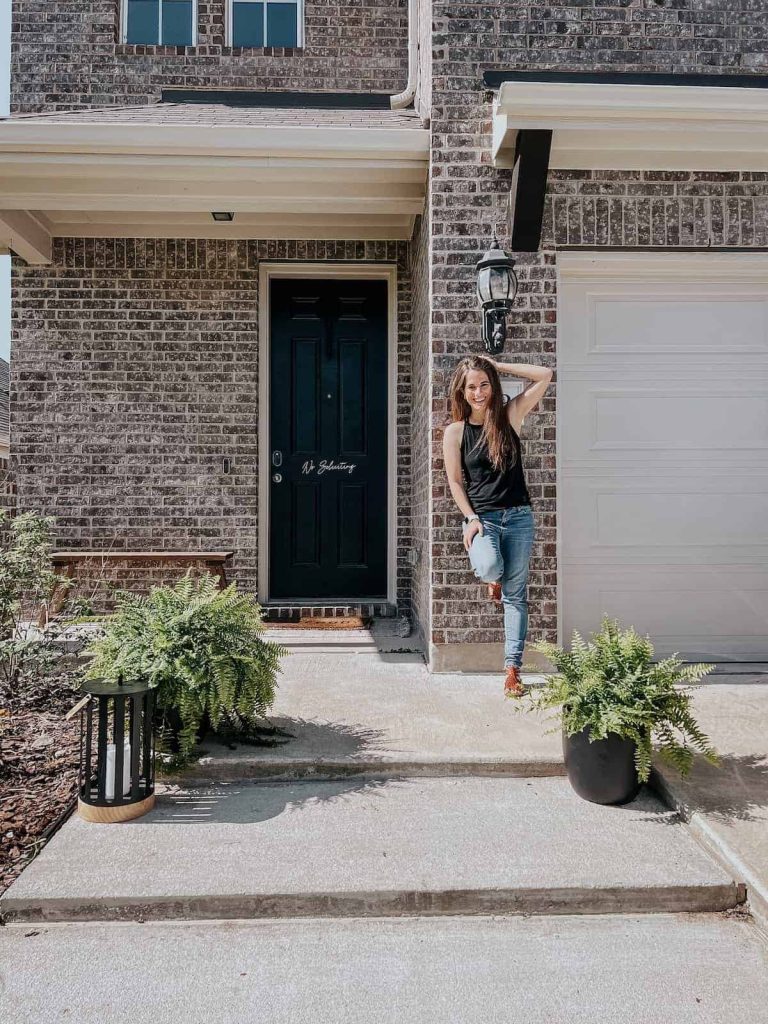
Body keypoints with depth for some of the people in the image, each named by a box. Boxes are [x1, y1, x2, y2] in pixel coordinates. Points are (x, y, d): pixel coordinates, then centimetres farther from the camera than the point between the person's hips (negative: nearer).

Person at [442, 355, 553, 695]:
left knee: (515, 594, 1)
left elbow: (544, 375, -1)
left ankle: (512, 668, 9)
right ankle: (494, 580, 11)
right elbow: (455, 480, 2)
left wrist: (497, 366, -1)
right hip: (481, 517, -1)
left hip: (518, 516, 1)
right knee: (489, 567, -30)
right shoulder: (455, 431, 1)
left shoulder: (509, 415, 2)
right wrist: (471, 518, -9)